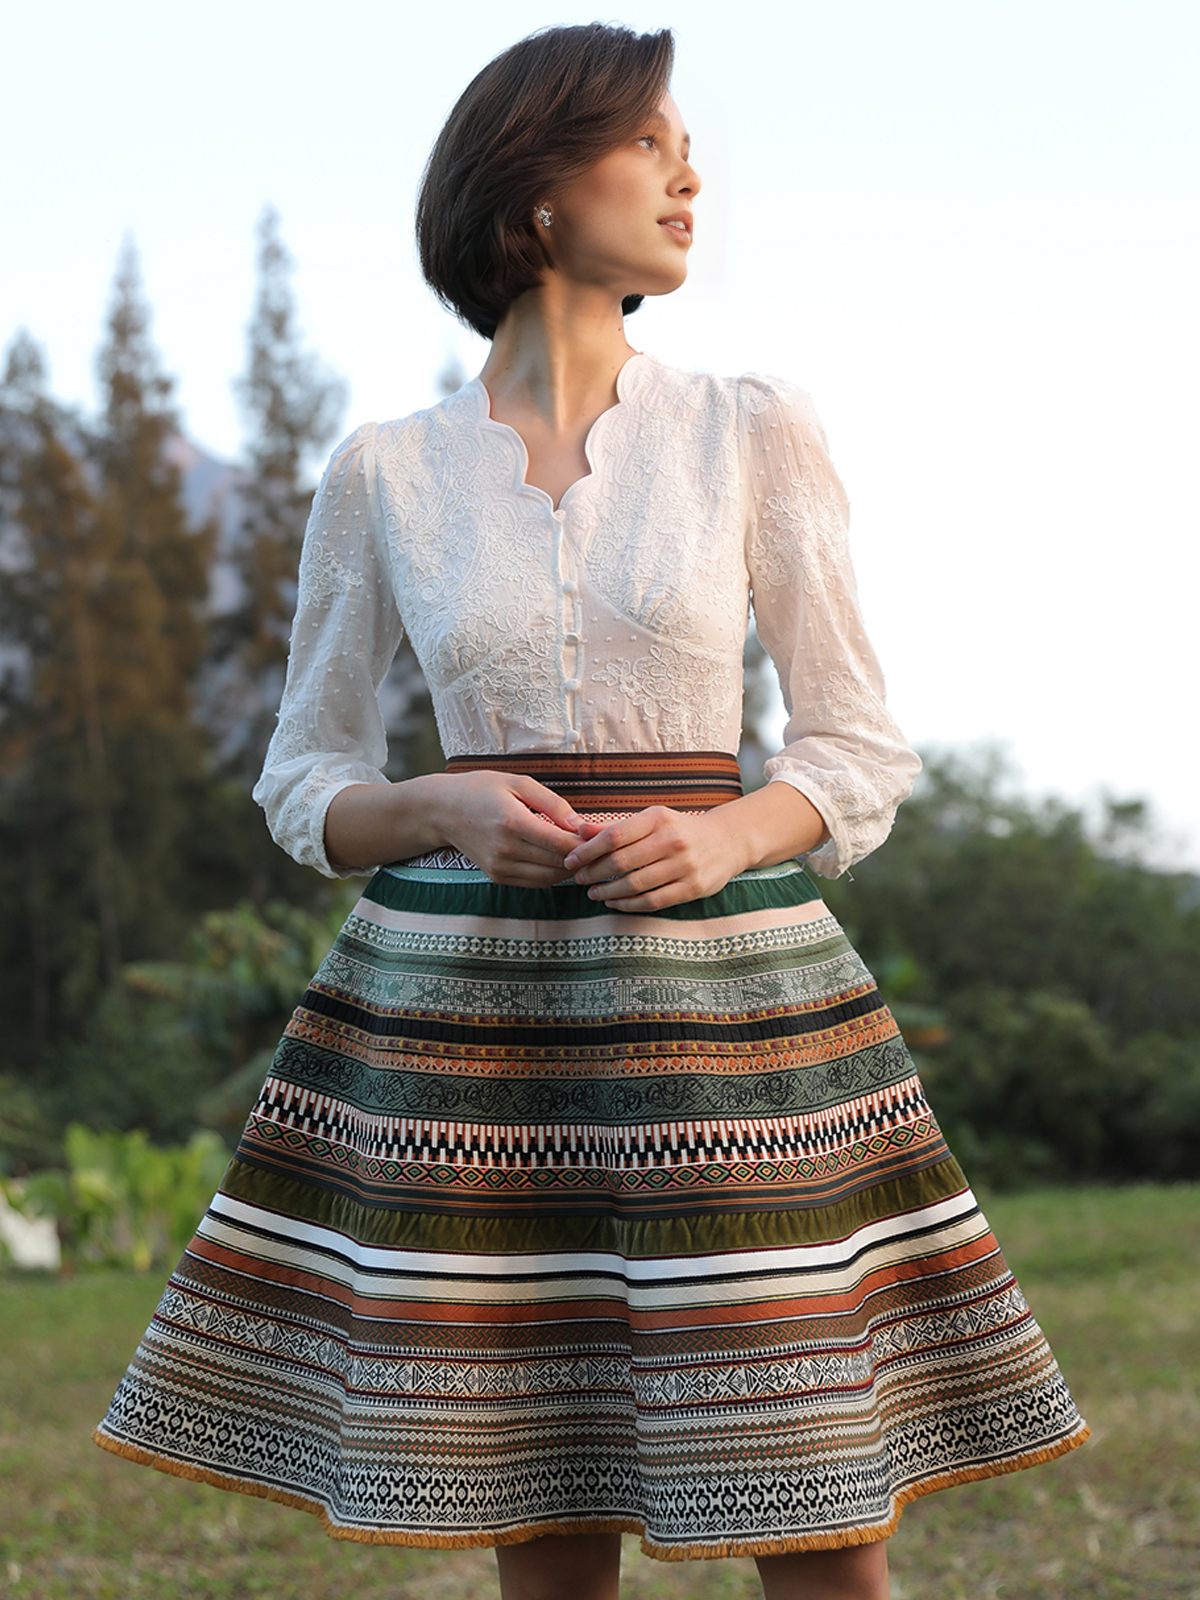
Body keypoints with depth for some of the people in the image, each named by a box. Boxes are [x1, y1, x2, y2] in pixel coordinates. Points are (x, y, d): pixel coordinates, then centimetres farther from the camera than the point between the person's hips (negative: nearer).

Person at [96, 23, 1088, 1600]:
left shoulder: (754, 432, 4)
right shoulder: (386, 474, 5)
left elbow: (862, 749, 6)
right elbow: (306, 780, 10)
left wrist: (725, 836, -14)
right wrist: (443, 809, -11)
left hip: (718, 992, 0)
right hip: (464, 1006, 0)